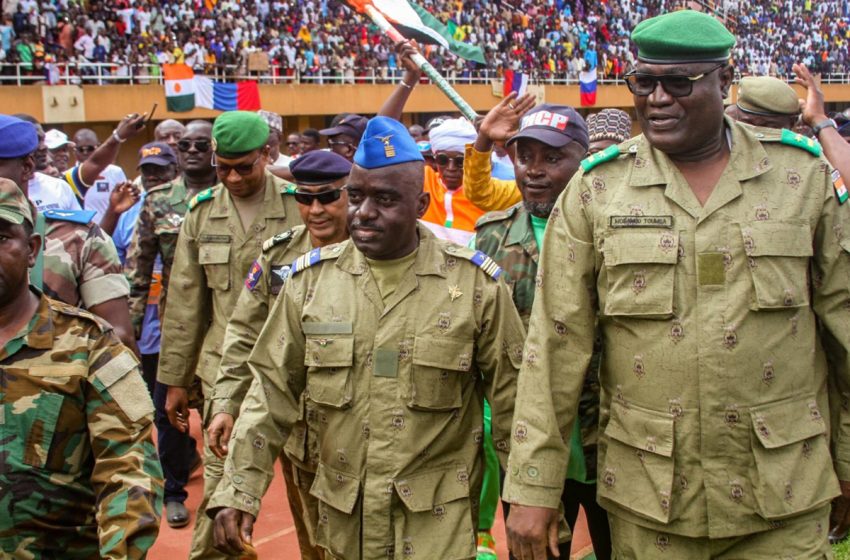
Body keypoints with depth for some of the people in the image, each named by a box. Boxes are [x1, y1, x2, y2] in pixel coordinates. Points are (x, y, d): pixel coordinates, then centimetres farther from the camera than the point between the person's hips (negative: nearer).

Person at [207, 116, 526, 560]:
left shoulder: (474, 282, -7)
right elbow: (271, 392, 2)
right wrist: (237, 492, -4)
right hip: (340, 516, 3)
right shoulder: (311, 278, -1)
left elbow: (512, 400, -2)